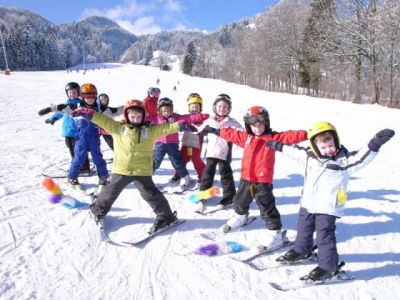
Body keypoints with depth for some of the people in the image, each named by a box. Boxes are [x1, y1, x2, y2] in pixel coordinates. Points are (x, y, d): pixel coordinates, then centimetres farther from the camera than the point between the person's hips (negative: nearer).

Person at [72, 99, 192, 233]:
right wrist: (89, 114, -18)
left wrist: (180, 125, -21)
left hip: (142, 171, -1)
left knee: (150, 194, 2)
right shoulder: (118, 128, 2)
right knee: (111, 191, 17)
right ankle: (98, 210, 43)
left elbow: (164, 128, -8)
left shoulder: (150, 130, 1)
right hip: (121, 169, 2)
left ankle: (166, 216, 15)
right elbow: (103, 121, -5)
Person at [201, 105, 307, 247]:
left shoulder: (273, 137, -7)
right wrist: (214, 131, 23)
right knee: (240, 202, 26)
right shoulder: (246, 137, 5)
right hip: (246, 179, 6)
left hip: (263, 181, -6)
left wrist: (307, 134, -28)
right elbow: (231, 134, 15)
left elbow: (289, 136, -16)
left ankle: (275, 232, 16)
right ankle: (240, 216, 55)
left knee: (267, 209, 1)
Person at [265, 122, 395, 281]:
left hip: (328, 207, -6)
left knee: (325, 236, 1)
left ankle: (328, 266, 17)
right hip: (308, 203, 6)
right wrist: (278, 145, 24)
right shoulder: (309, 156, 0)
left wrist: (374, 144, -45)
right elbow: (294, 151, 14)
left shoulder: (343, 159, -14)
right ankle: (301, 250, 46)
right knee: (304, 229, 23)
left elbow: (361, 157, -27)